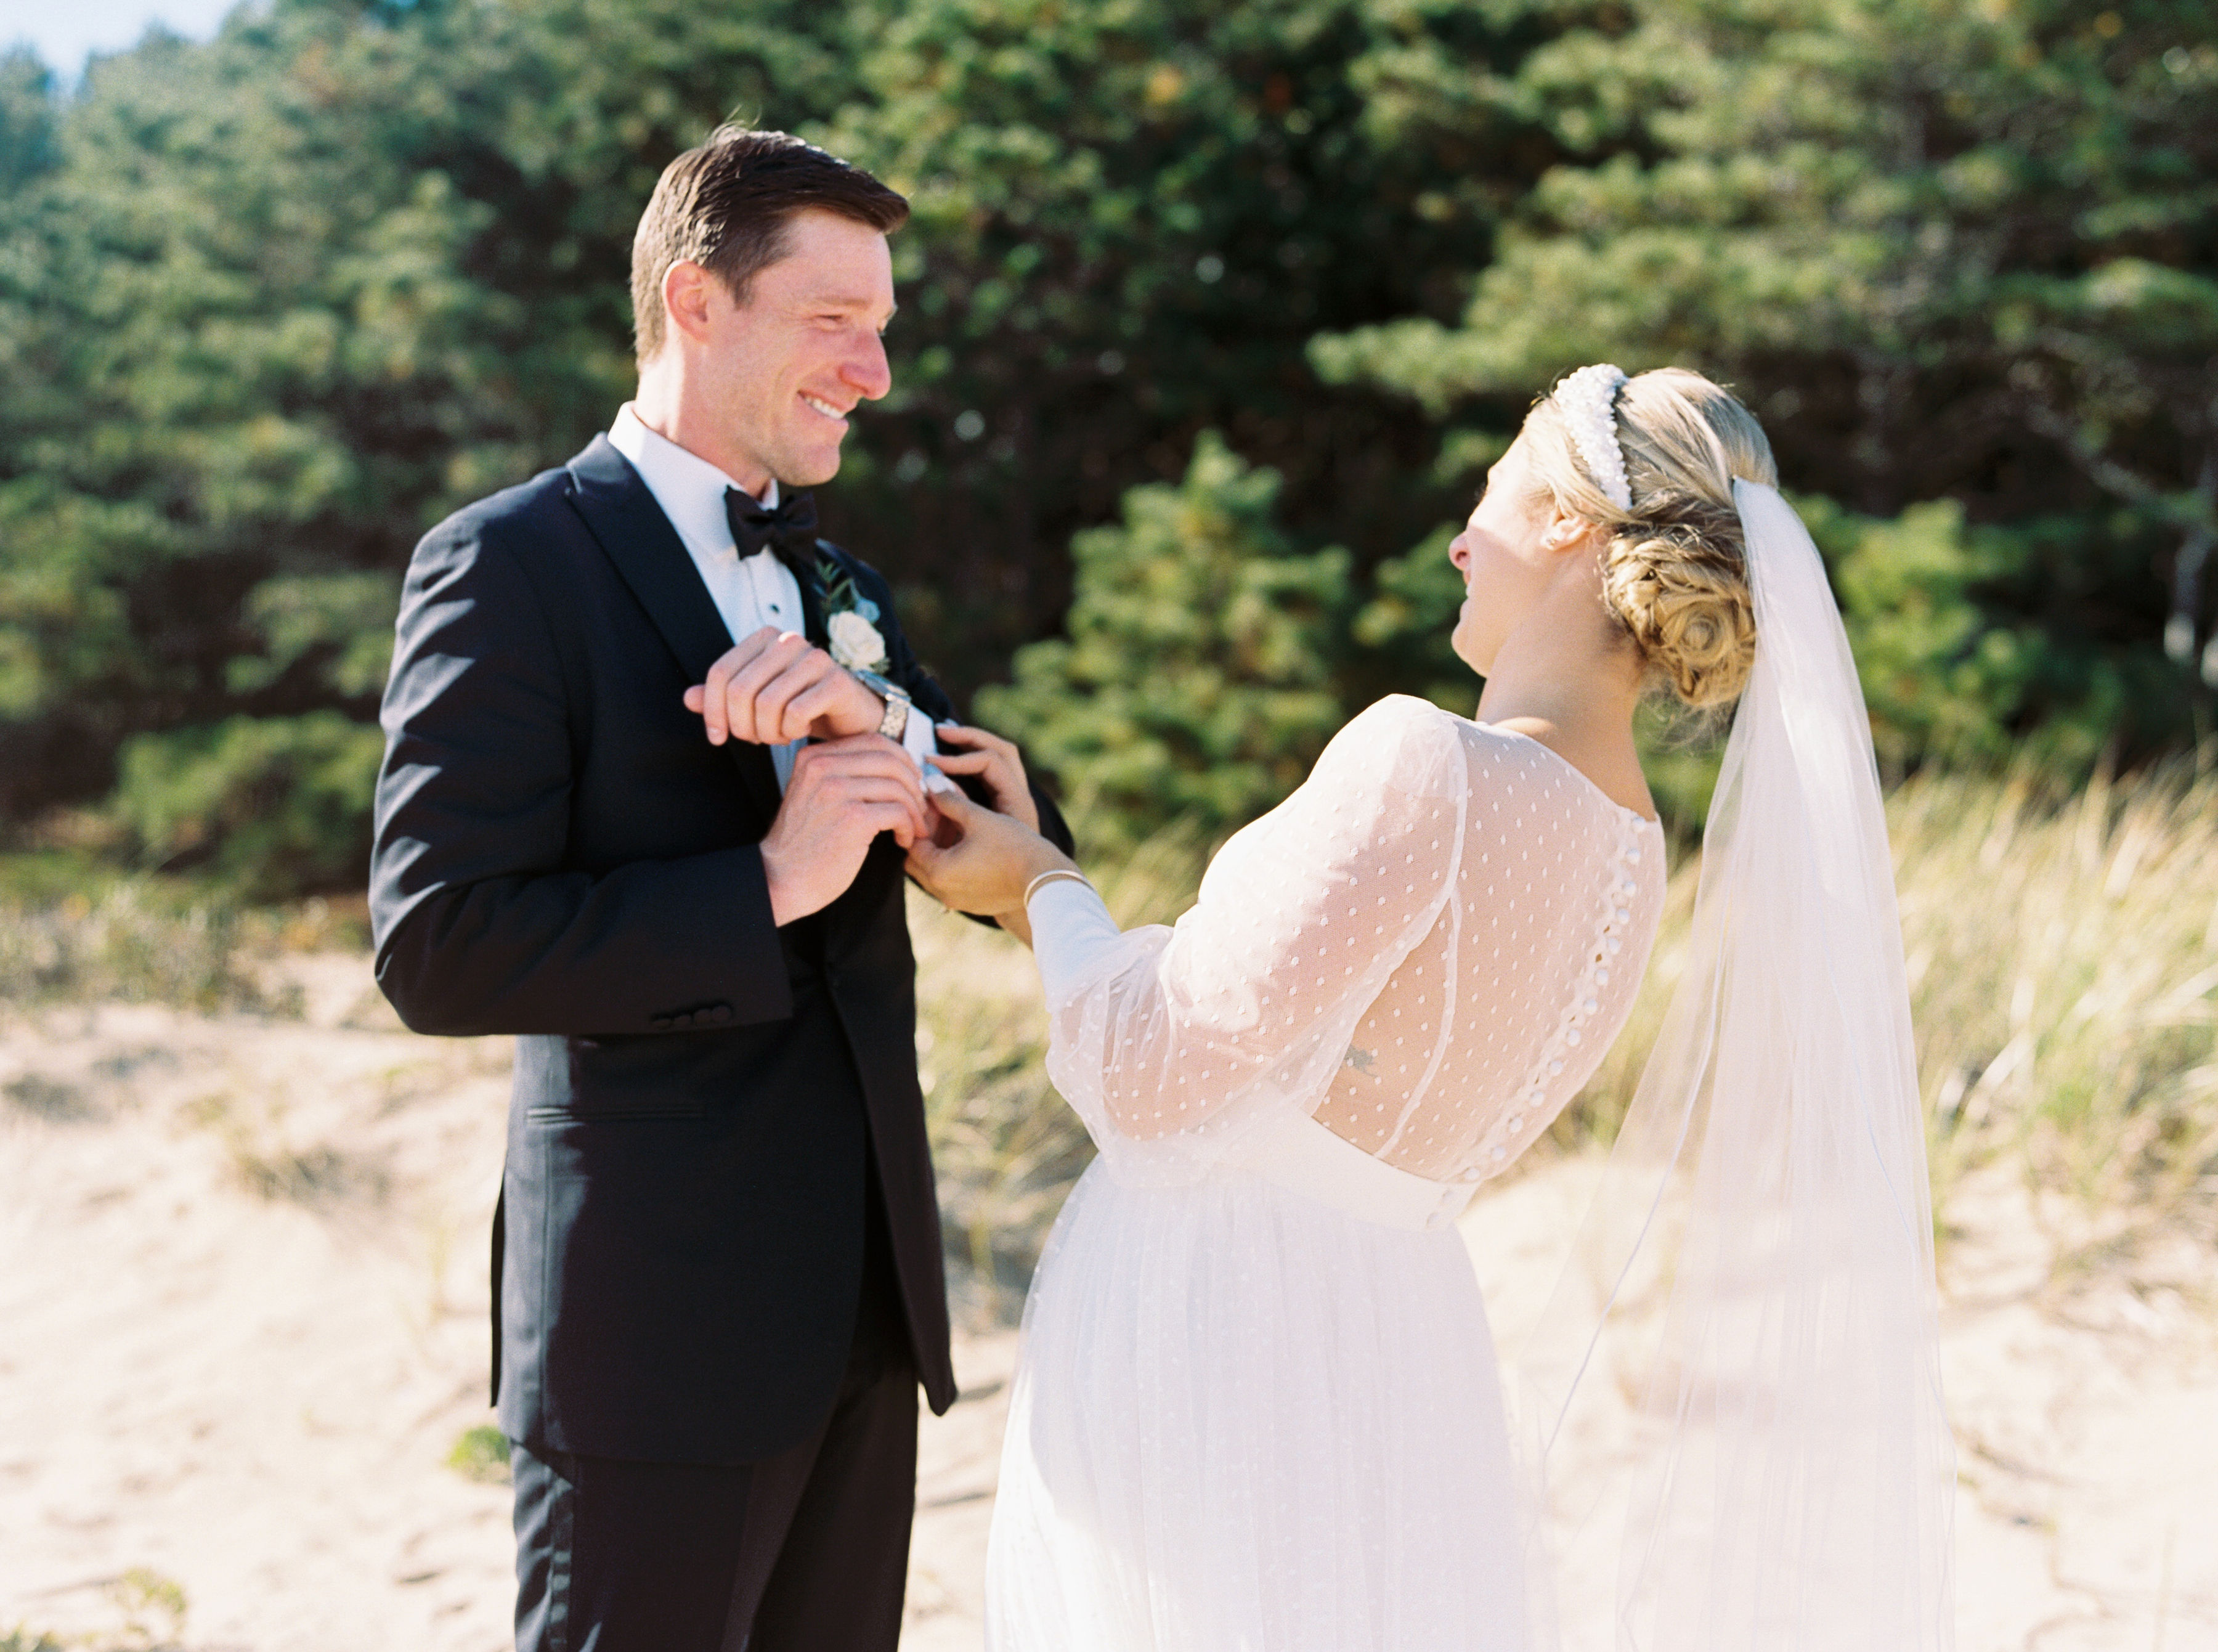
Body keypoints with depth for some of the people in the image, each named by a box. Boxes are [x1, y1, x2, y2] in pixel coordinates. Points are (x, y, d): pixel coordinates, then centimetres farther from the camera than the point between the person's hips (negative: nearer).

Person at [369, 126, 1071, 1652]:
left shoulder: (842, 595, 15)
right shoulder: (509, 565, -8)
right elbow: (440, 950, -16)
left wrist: (885, 727, -12)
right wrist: (766, 888, -18)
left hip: (866, 1301, 7)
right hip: (661, 1320, -7)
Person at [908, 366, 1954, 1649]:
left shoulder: (1428, 767, -21)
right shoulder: (1624, 858, 6)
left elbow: (1157, 1084, -18)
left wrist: (1045, 888, 1)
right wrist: (1035, 877, 18)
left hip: (1210, 1364, -8)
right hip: (1375, 1341, 8)